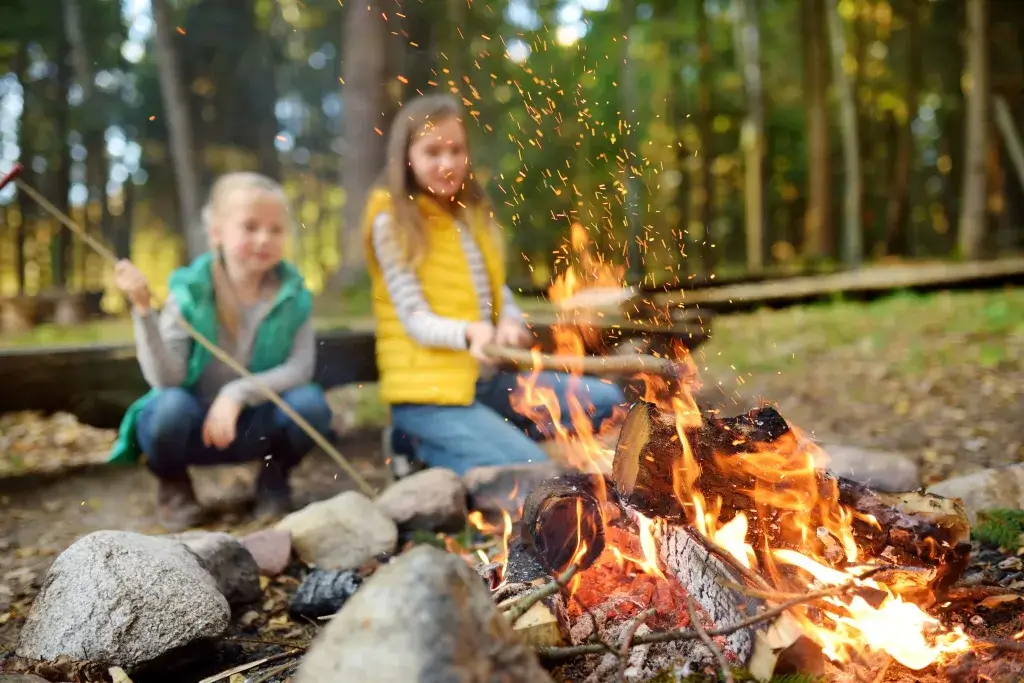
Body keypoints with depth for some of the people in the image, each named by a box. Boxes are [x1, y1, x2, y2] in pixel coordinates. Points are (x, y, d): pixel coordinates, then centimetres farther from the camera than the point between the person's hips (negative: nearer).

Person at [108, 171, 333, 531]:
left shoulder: (292, 293, -10)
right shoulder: (189, 292, -15)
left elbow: (301, 367, -17)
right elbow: (165, 379, -22)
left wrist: (239, 393, -29)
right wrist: (144, 310, -34)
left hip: (256, 425, 2)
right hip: (193, 427, -1)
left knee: (310, 403, -26)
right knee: (172, 405, -33)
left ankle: (274, 477, 7)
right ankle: (172, 483, 2)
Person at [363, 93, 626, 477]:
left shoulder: (474, 214, 14)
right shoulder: (392, 221, -7)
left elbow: (500, 295, 11)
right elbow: (415, 320, -14)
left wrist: (509, 324, -12)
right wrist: (469, 333, -33)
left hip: (487, 378, 8)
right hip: (427, 389, -7)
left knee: (604, 401, -1)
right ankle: (430, 446, 0)